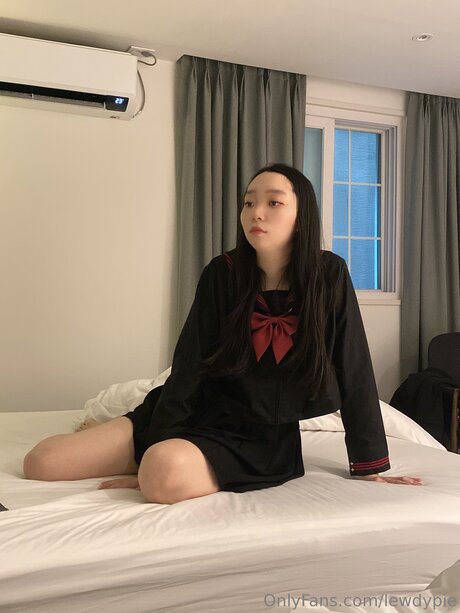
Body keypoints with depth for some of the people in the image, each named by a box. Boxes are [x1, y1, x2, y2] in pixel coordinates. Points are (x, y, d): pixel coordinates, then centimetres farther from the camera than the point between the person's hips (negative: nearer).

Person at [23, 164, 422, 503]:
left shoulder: (329, 276, -9)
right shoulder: (223, 274, -5)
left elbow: (354, 376, -6)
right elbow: (189, 366, -7)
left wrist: (368, 466, -4)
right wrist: (157, 447, -15)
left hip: (262, 439, -3)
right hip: (200, 413, 4)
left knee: (166, 476, -38)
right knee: (42, 462, -7)